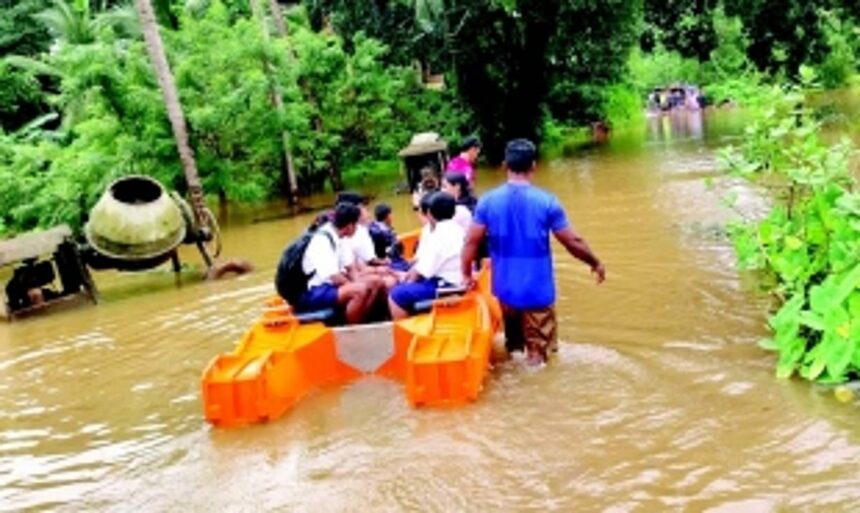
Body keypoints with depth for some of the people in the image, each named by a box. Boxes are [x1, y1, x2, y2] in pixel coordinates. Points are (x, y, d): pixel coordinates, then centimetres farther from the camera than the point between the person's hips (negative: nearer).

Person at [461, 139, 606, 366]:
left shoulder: (488, 201, -5)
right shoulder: (546, 202, -12)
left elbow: (471, 241, -4)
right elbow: (573, 242, -6)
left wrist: (466, 275, 10)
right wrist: (595, 264, 10)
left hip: (505, 290, 3)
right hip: (537, 292, -3)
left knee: (513, 345, 25)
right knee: (538, 354, 8)